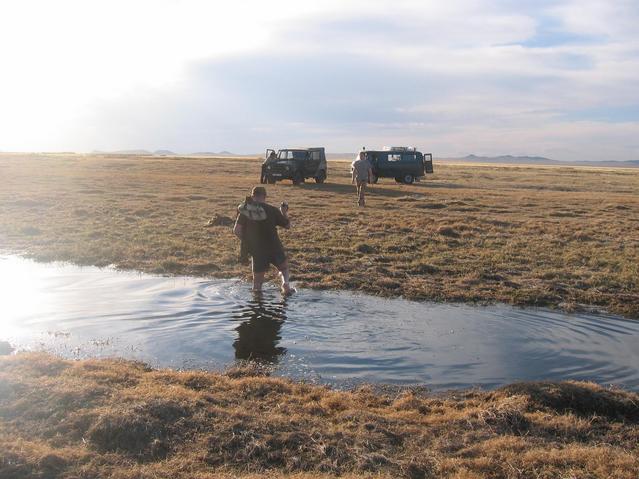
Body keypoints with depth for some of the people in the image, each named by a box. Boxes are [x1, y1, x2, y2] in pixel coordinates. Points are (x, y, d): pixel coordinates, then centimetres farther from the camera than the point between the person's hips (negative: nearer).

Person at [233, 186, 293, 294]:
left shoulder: (245, 210, -2)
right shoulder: (272, 210, -4)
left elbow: (237, 230, -7)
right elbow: (287, 225, 3)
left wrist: (246, 240, 9)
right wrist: (284, 213, 20)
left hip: (256, 250, 1)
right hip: (274, 248, -1)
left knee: (257, 280, 13)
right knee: (284, 267, 22)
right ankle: (285, 283, -3)